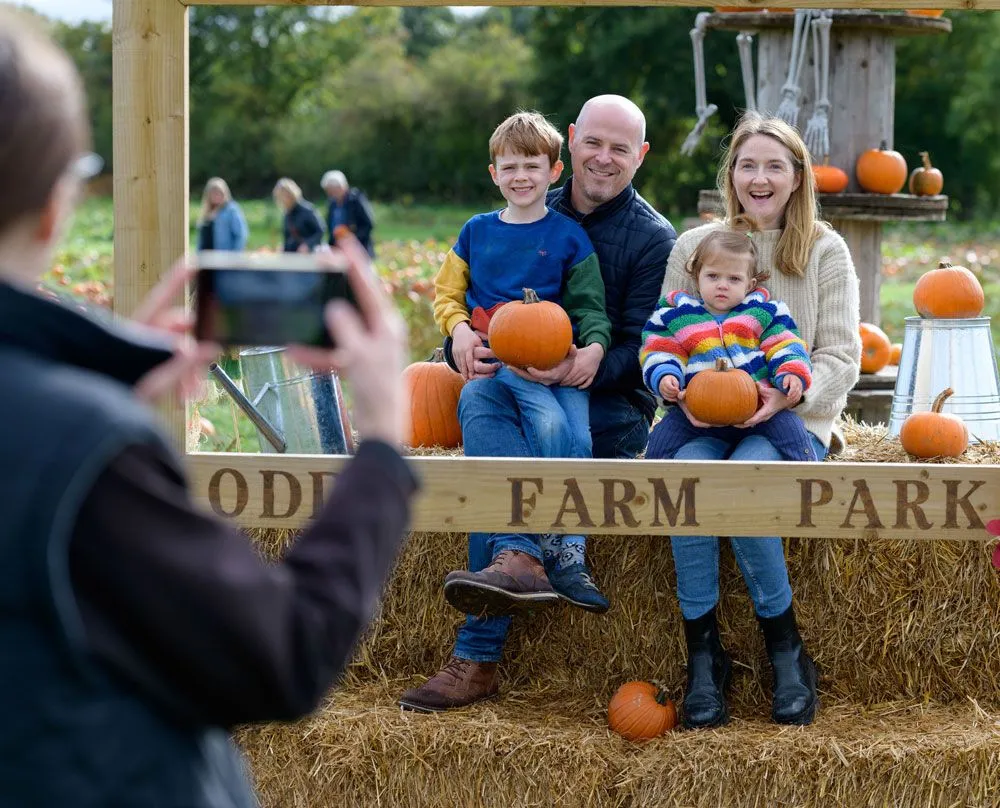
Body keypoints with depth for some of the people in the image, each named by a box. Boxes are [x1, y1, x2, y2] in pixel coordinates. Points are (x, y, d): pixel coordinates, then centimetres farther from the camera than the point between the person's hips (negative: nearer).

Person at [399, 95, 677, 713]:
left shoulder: (655, 239, 2)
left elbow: (645, 352, -6)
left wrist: (595, 364, -28)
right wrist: (464, 343, -9)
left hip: (615, 409, -4)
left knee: (492, 469, -32)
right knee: (480, 396, -33)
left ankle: (478, 659, -36)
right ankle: (556, 555, -46)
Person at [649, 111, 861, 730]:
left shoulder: (826, 251, 6)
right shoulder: (693, 246, 12)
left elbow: (841, 358, 1)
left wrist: (788, 393, -20)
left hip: (793, 418, -2)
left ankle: (786, 649, -19)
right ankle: (704, 655, -23)